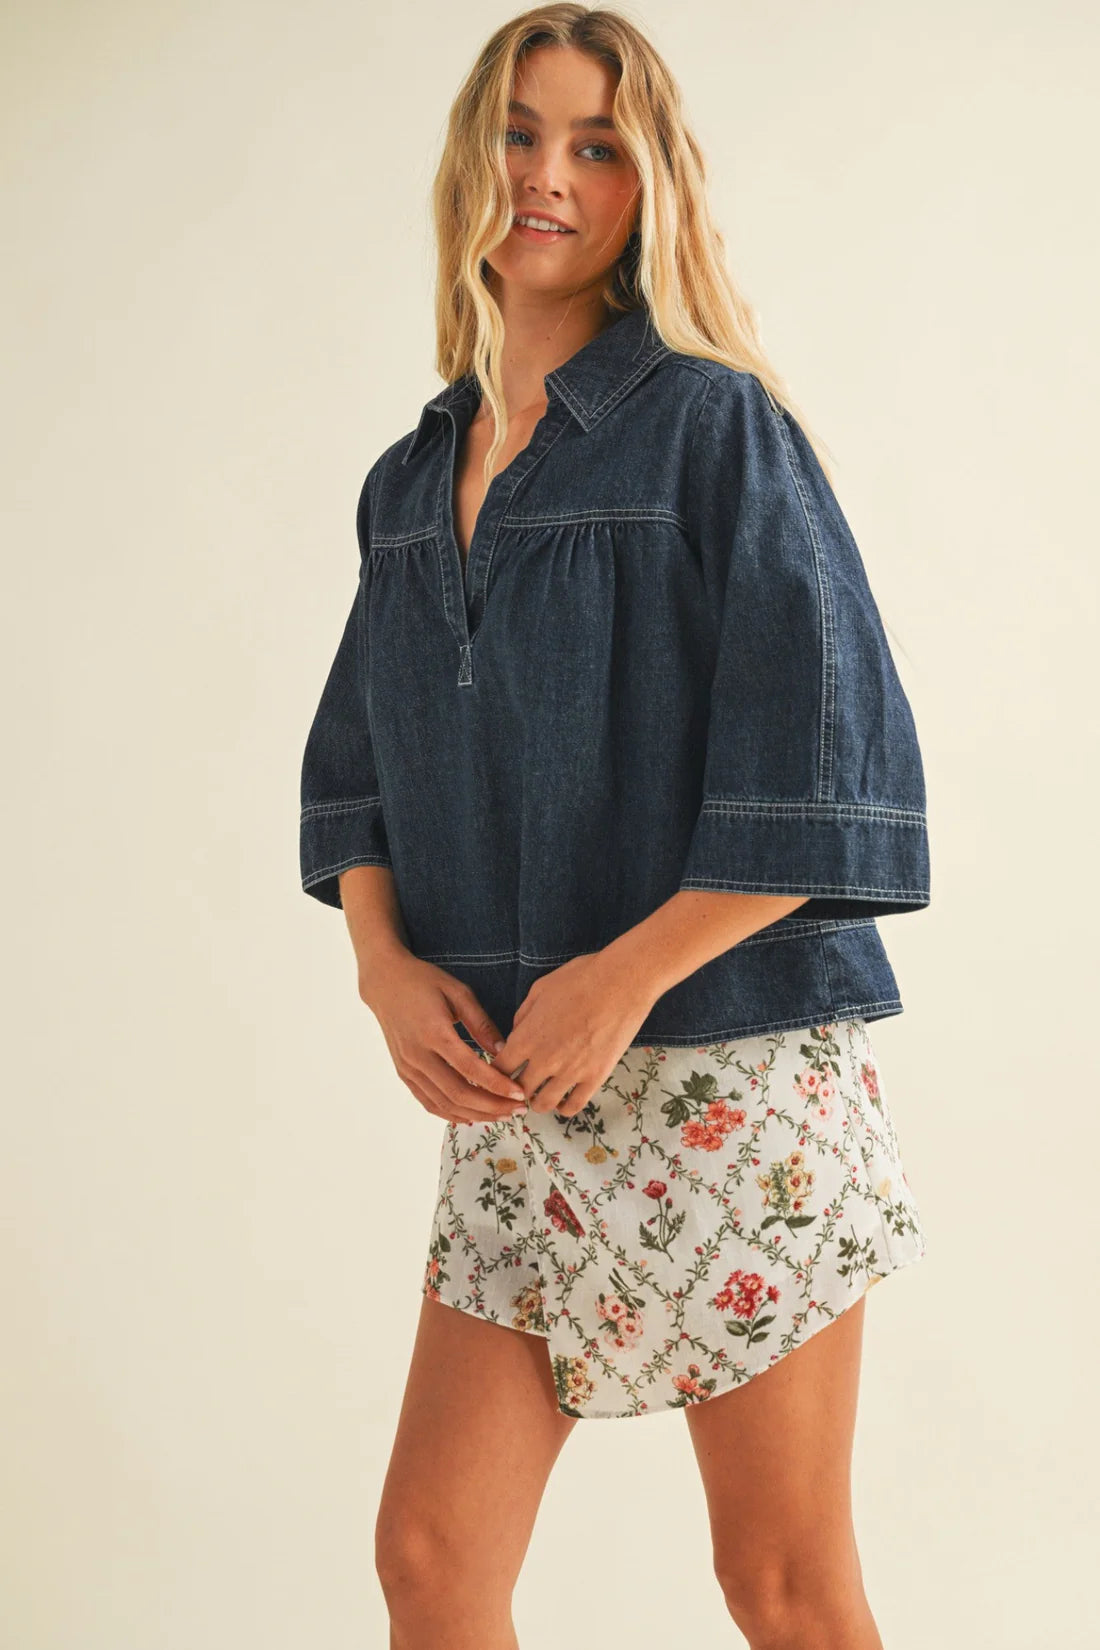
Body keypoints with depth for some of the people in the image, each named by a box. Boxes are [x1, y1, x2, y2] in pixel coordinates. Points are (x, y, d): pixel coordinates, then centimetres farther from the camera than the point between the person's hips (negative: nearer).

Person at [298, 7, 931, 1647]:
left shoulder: (716, 424, -5)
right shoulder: (412, 481, 13)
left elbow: (830, 769, -12)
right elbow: (355, 768, 16)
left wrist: (625, 975, -17)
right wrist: (385, 954, -3)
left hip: (730, 1071, -5)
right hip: (509, 1090, 5)